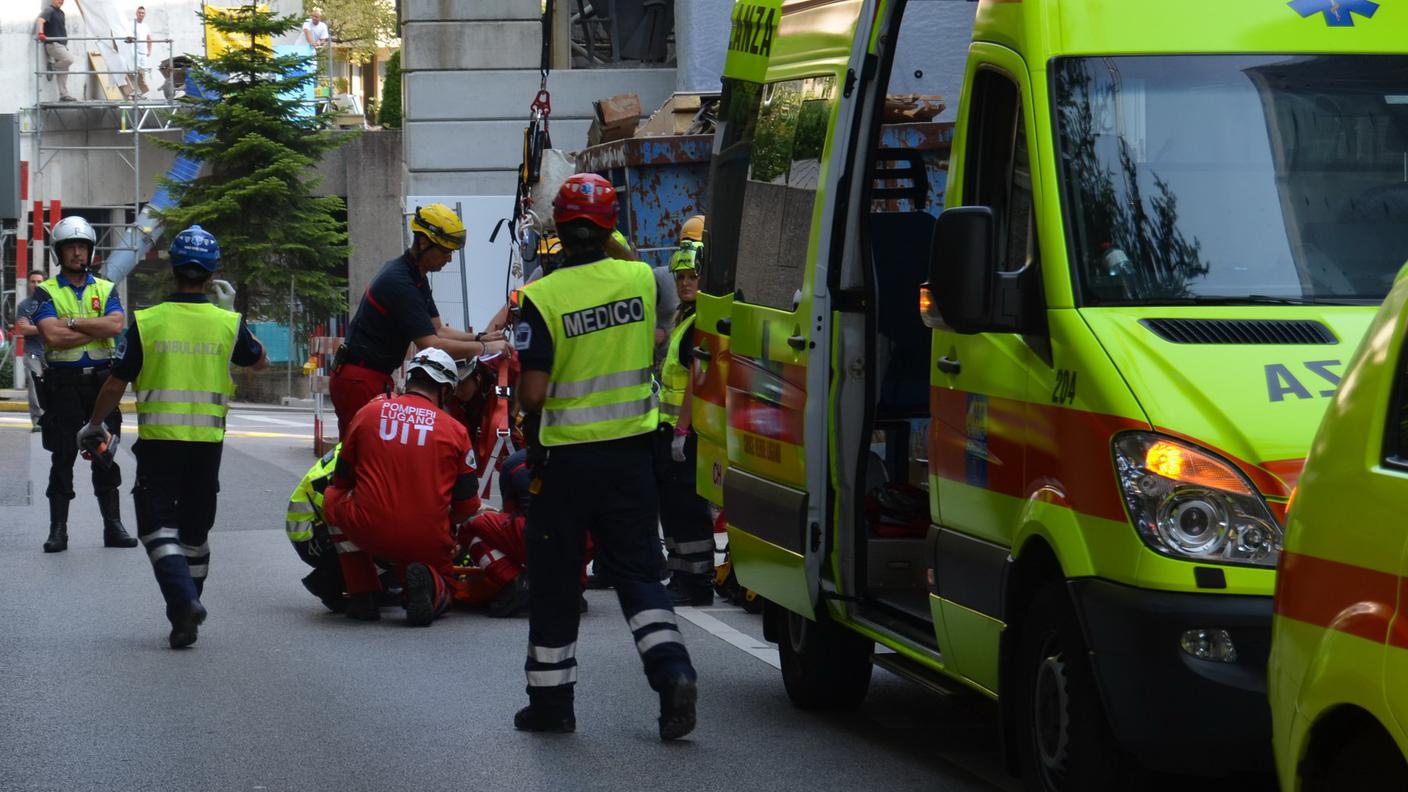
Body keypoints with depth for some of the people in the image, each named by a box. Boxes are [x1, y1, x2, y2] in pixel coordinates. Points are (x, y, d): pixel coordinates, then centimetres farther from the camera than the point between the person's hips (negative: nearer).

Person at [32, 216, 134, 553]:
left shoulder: (105, 289, 10)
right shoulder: (47, 292, 1)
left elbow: (115, 326, -10)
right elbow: (52, 336, -15)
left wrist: (73, 322, -12)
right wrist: (96, 329, -12)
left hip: (100, 379, 2)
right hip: (63, 382, -2)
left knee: (104, 456, 5)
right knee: (62, 458, 0)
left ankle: (113, 525, 9)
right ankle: (58, 529, 3)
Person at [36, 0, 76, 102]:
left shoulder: (61, 13, 20)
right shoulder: (49, 11, -8)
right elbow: (40, 20, -25)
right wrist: (41, 33, -41)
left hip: (62, 44, 9)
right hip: (53, 44, -9)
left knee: (63, 71, 6)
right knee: (69, 59, -27)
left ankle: (64, 95, 6)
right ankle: (52, 67, -6)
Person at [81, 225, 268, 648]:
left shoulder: (146, 322, -7)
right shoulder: (228, 323, -2)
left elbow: (117, 382, -1)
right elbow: (260, 360, 18)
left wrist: (94, 426, 15)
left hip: (158, 439, -2)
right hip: (207, 442, 2)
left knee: (157, 526, 1)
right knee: (195, 531, 15)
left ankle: (183, 601, -21)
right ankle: (188, 610, 22)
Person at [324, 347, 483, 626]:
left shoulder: (369, 412, 7)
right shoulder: (455, 429, 3)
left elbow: (342, 479, 17)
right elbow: (468, 506, 5)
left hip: (369, 533, -1)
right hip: (429, 545, 1)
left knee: (333, 497, 30)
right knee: (442, 593, 30)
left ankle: (363, 596, 18)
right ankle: (428, 582, -9)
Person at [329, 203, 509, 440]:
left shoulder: (417, 278, 11)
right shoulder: (400, 283, -22)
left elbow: (437, 330, 14)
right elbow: (431, 346, -25)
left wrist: (479, 338, -1)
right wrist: (484, 348, -18)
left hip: (376, 378, 10)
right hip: (359, 382, -10)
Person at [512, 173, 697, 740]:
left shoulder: (544, 298, -16)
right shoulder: (641, 279, -3)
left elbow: (532, 395, -16)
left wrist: (530, 420, 7)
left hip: (566, 458, -3)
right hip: (630, 453, 3)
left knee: (554, 583, 9)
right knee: (637, 571, 9)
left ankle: (551, 701, 17)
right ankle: (672, 671, -11)